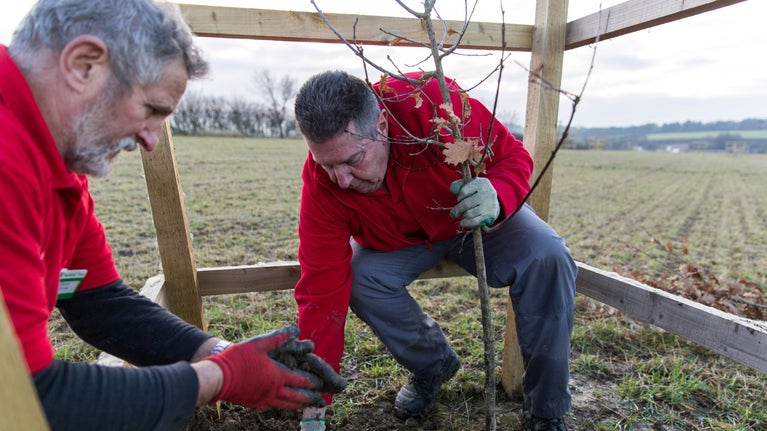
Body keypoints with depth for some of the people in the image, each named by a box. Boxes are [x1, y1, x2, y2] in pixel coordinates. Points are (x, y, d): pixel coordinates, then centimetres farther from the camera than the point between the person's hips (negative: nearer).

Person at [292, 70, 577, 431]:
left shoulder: (436, 103, -35)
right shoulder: (321, 181, -28)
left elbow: (514, 157, -20)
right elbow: (321, 289, -25)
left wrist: (496, 198, -46)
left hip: (477, 219, 0)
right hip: (399, 239, 1)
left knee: (548, 259, -26)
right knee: (359, 279, -27)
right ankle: (433, 365, 6)